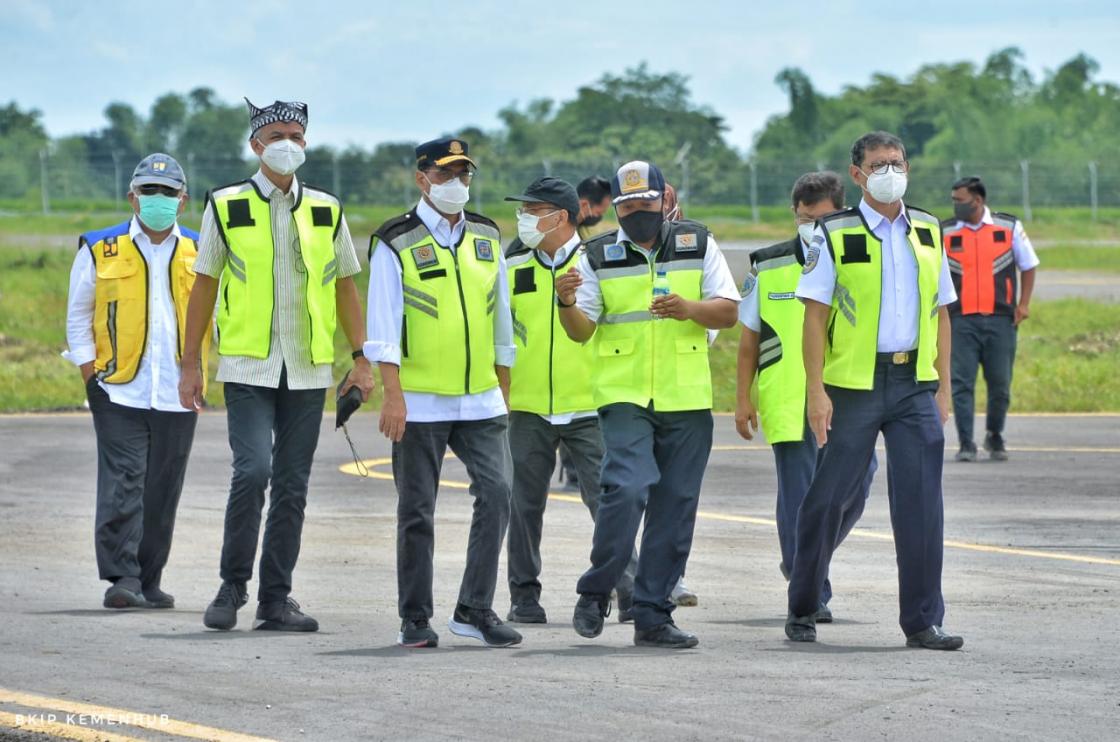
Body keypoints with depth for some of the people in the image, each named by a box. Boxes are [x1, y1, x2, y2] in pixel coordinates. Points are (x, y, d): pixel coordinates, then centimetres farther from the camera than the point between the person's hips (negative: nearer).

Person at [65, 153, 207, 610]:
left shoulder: (199, 254, 9)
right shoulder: (100, 251, 5)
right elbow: (78, 314, 12)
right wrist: (88, 370, 3)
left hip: (177, 396, 2)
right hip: (119, 392, -2)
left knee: (162, 491, 5)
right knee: (122, 483, -12)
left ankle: (148, 582, 13)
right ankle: (122, 577, -12)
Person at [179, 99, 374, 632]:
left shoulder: (327, 211, 9)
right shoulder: (226, 207, 2)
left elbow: (345, 287, 15)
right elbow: (204, 286, 5)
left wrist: (360, 357, 6)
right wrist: (190, 363, 2)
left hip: (308, 369, 3)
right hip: (247, 367, -3)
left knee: (292, 487, 4)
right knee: (253, 470, -17)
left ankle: (276, 599, 10)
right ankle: (233, 585, -1)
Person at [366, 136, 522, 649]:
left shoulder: (487, 237, 12)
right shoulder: (396, 243, -4)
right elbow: (383, 326, -10)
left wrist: (503, 391, 17)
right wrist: (393, 395, -18)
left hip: (480, 399, 4)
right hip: (419, 403, -4)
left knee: (497, 494, -9)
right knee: (417, 511, 2)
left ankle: (475, 610, 0)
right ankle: (416, 620, 10)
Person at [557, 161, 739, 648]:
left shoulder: (698, 245, 8)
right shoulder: (598, 257, 5)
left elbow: (728, 312, 6)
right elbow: (581, 330, 2)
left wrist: (690, 308, -14)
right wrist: (567, 303, -19)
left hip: (687, 398, 2)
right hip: (623, 396, -2)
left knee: (675, 506, 2)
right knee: (627, 488, -20)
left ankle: (652, 616, 9)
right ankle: (595, 594, -3)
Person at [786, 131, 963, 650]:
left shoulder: (928, 233, 11)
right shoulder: (835, 235, -2)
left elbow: (940, 313, 16)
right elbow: (815, 316, -4)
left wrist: (943, 387, 10)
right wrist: (816, 390, -11)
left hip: (915, 385, 3)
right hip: (853, 386, -3)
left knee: (921, 501, -4)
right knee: (830, 497, 3)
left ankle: (922, 621, 0)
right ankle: (802, 611, 19)